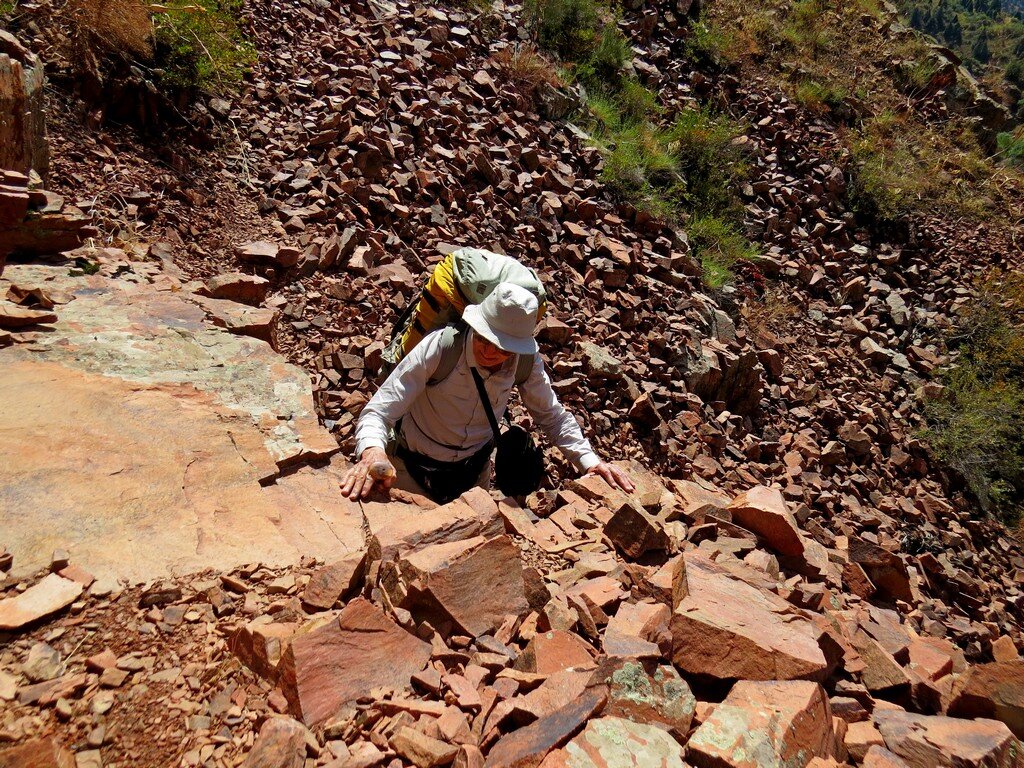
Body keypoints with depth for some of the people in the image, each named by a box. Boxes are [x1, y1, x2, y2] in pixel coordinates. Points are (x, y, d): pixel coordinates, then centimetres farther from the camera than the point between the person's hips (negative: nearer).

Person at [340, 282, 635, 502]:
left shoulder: (526, 361, -21)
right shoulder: (439, 348, -32)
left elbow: (551, 414, -6)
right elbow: (378, 412, -32)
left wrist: (589, 460, -20)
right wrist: (373, 453, -53)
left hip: (475, 467, 4)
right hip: (418, 465, -3)